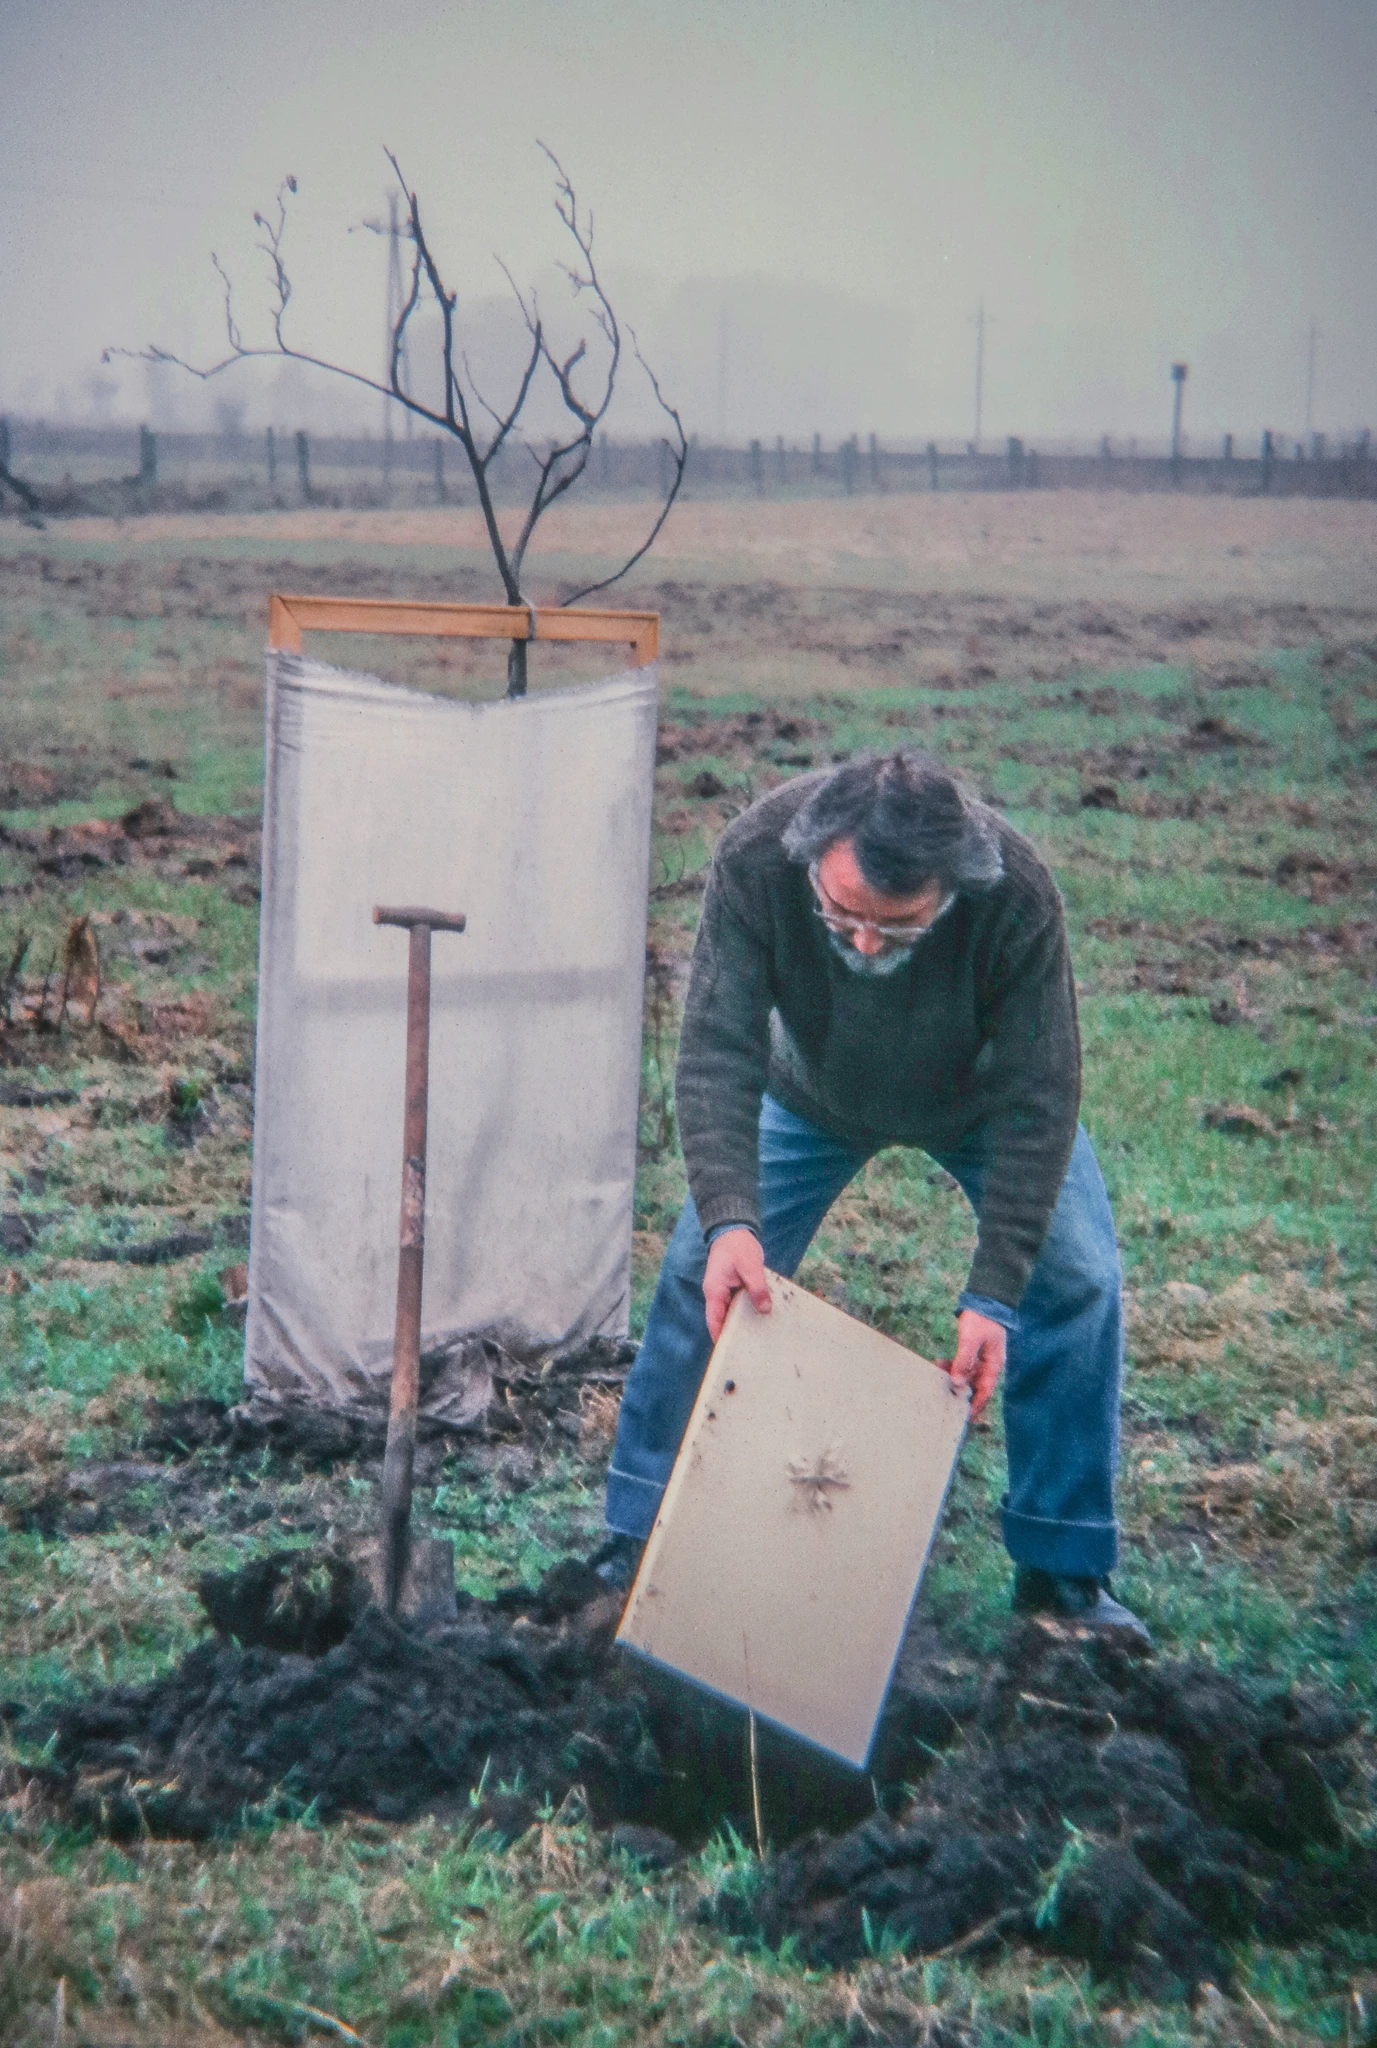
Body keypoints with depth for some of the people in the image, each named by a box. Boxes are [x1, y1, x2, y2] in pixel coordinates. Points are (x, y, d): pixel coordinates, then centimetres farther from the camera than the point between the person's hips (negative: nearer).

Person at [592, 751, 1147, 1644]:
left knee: (1076, 1284, -11)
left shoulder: (1018, 896, -39)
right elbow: (718, 1050, -36)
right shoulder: (756, 858, -38)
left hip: (979, 1095, 0)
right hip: (815, 1091, 1)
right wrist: (729, 1218, -51)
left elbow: (1036, 1103, -32)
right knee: (702, 1270, -9)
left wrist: (993, 1296, -36)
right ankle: (638, 1545, 6)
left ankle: (1065, 1570, 5)